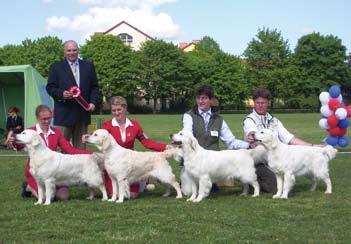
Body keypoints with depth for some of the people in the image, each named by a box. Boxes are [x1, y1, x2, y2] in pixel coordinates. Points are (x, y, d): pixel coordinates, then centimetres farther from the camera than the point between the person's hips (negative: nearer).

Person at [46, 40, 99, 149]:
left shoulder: (88, 66, 14)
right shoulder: (56, 67, 6)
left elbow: (94, 87, 14)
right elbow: (50, 87, 1)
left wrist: (93, 102, -2)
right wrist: (61, 94, -18)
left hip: (83, 112, 3)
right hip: (64, 113, -3)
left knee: (80, 146, 8)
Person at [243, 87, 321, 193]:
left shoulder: (274, 121, 14)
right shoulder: (249, 120, -5)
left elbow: (290, 139, 9)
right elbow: (252, 133, -28)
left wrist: (313, 147, 1)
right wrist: (252, 137, -54)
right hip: (259, 163, -6)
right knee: (278, 187, -21)